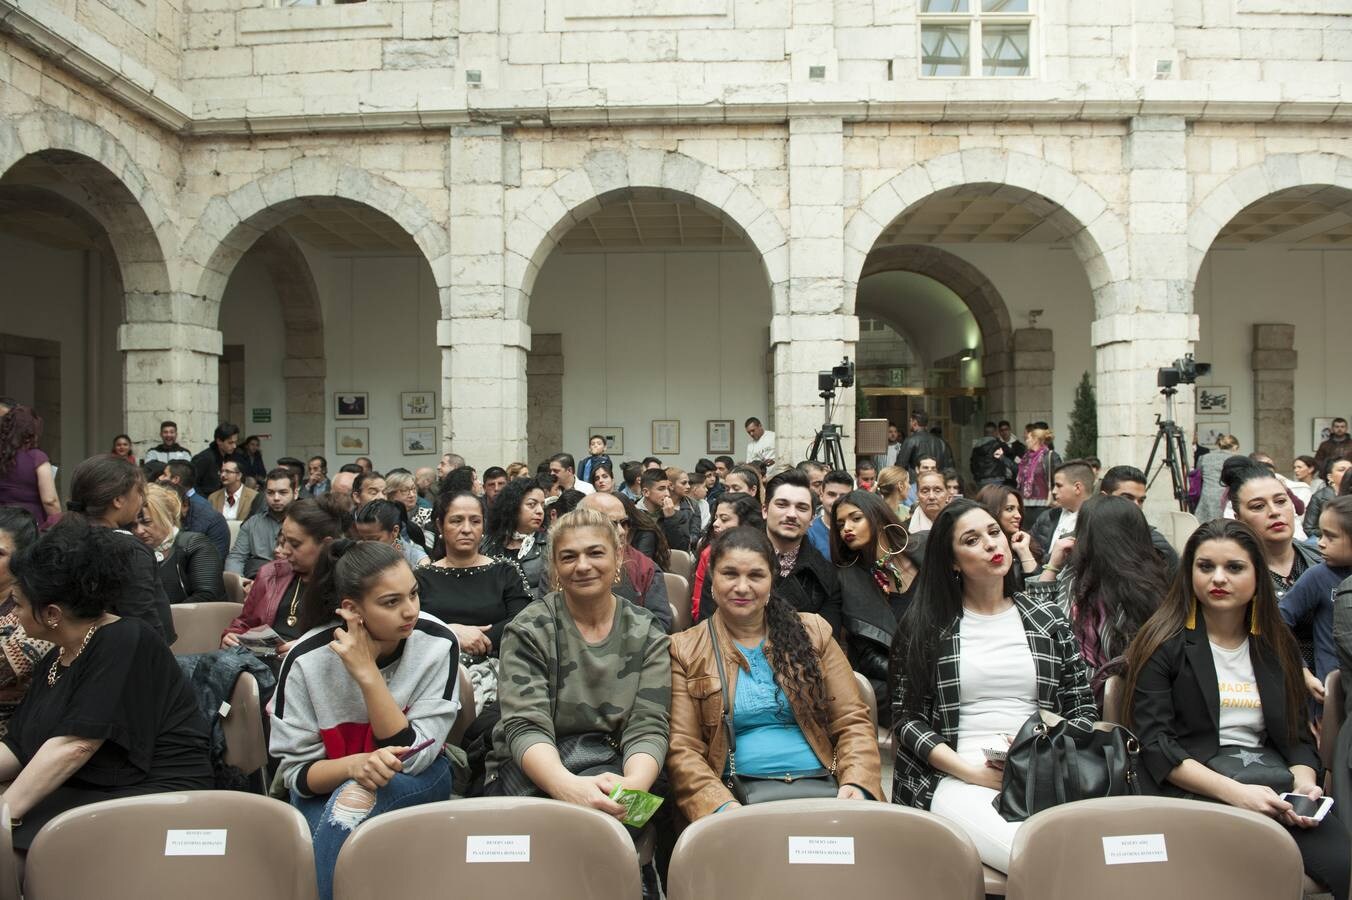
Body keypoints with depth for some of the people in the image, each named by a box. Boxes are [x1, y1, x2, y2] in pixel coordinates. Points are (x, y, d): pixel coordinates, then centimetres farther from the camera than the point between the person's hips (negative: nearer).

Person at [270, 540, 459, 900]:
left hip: (417, 782, -1)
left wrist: (367, 674, -31)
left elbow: (414, 756, -21)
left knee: (354, 802, -33)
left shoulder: (437, 643, -21)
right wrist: (353, 765, -34)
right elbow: (294, 770, -12)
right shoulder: (306, 658, -19)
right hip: (329, 784, 1)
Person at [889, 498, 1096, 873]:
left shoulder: (1048, 618, 15)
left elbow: (1083, 708, 15)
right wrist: (971, 772, -10)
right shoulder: (924, 625, 7)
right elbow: (906, 717, 3)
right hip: (958, 780, -3)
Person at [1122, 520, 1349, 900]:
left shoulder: (1277, 646, 17)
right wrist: (1233, 792, -19)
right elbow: (1154, 744, -7)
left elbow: (1298, 736, 18)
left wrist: (1304, 784, -5)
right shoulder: (1164, 643, 1)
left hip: (1273, 787, 5)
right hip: (1191, 789, -5)